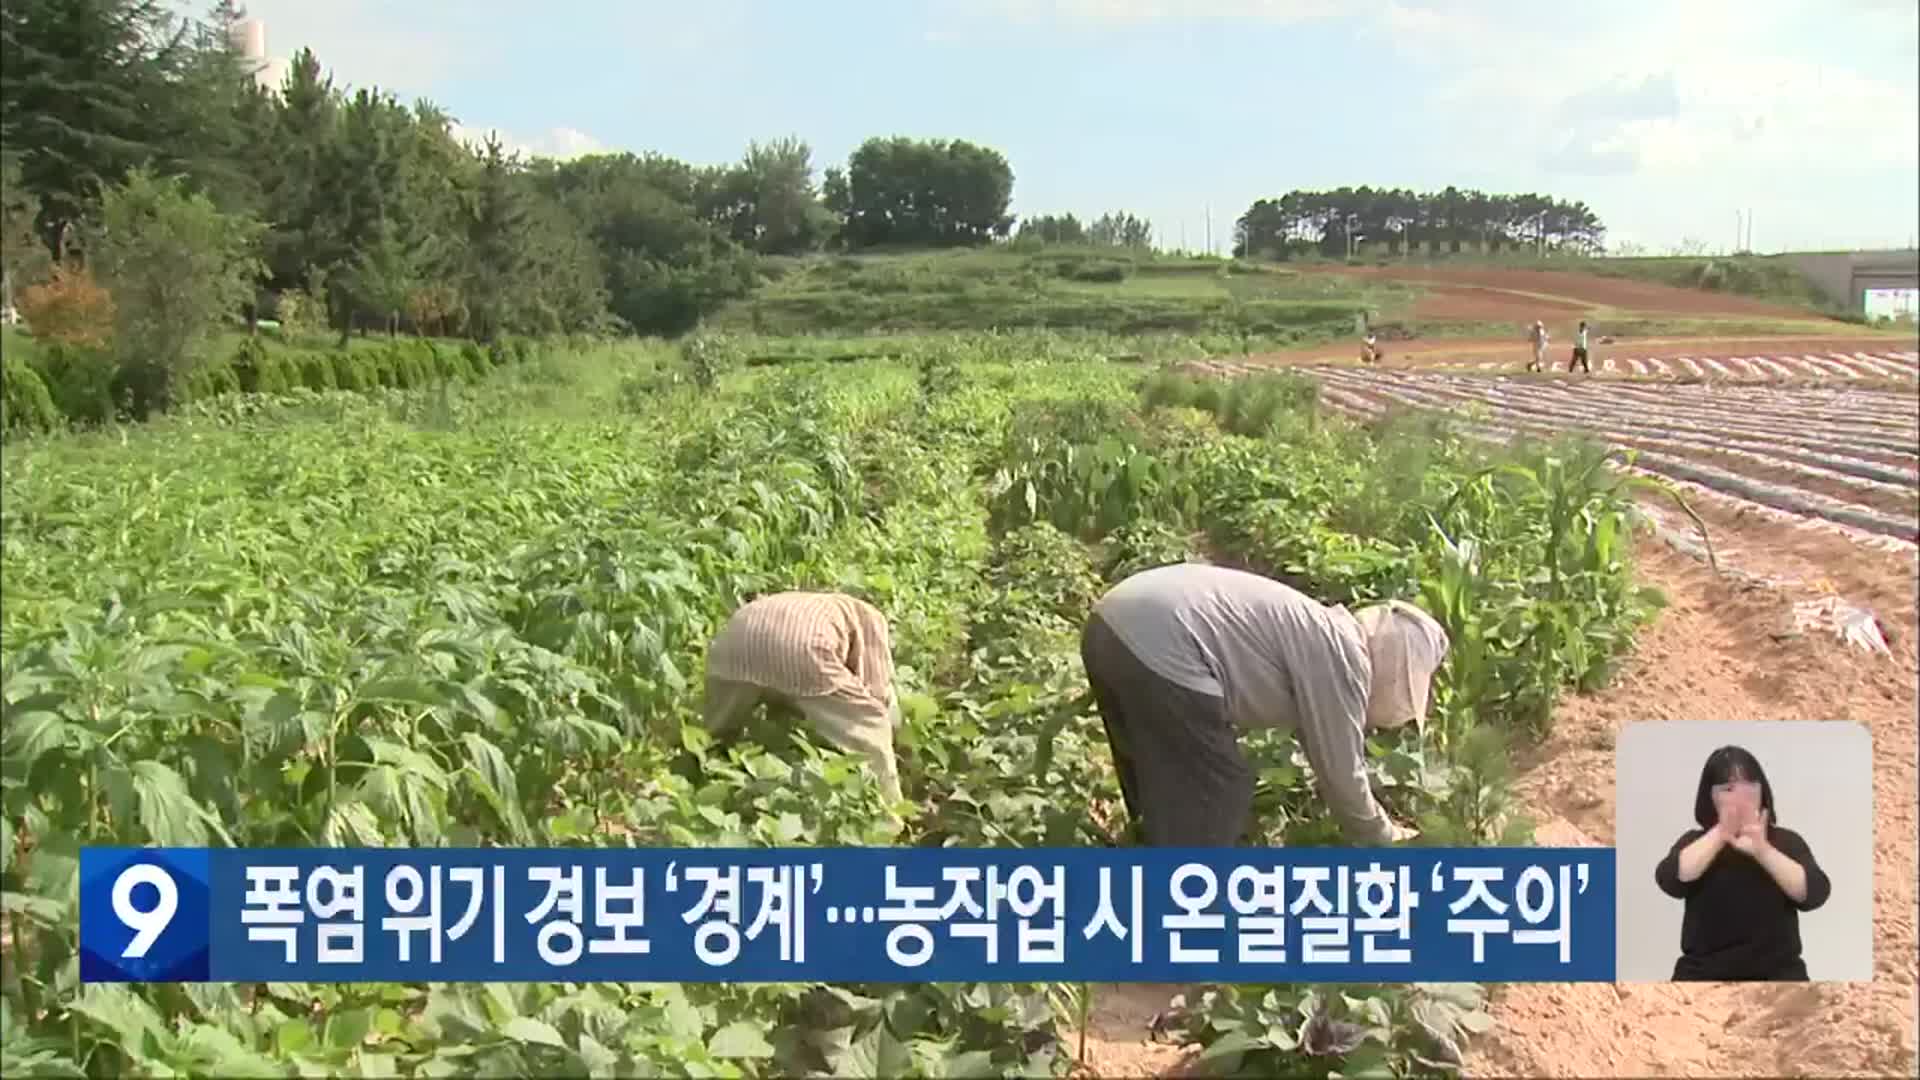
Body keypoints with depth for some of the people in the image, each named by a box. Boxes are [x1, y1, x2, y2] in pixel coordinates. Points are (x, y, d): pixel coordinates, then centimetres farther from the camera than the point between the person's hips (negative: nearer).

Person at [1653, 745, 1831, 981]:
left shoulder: (1785, 841, 9)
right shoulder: (1696, 842, 9)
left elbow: (1815, 893, -10)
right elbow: (1670, 881, -12)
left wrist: (1762, 850, -24)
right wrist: (1719, 834, -20)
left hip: (1776, 972, 0)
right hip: (1704, 972, 0)